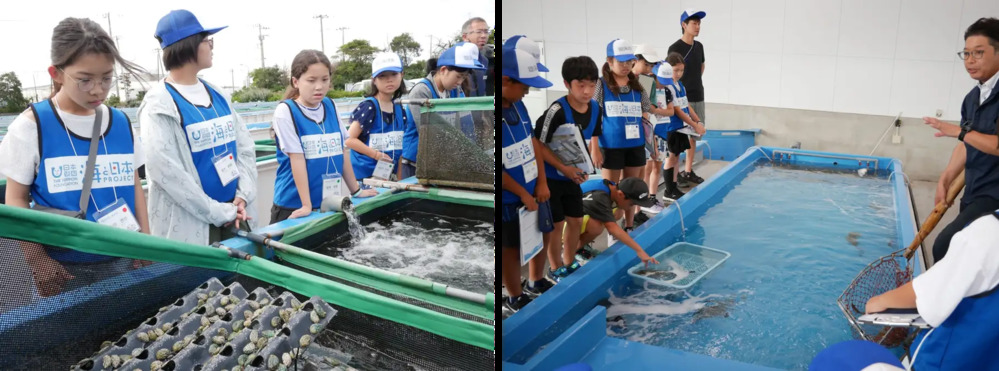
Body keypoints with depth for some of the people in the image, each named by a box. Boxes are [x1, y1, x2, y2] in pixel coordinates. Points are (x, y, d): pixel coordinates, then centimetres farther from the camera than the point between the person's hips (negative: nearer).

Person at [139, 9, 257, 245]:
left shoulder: (217, 95, 9)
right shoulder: (160, 106, -11)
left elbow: (245, 148, 6)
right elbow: (167, 172, -18)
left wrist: (243, 196, -7)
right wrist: (218, 212, -16)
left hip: (234, 216, 6)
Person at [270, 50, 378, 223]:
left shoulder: (330, 106, 5)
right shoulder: (286, 111, -10)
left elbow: (341, 152, 10)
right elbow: (297, 158, -14)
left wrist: (356, 190, 13)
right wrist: (306, 205, -15)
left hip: (329, 203, 4)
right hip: (294, 206, -4)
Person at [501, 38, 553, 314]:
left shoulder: (517, 105, -1)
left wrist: (541, 183, 2)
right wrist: (522, 194, -14)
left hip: (533, 190, 8)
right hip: (509, 200, -7)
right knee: (512, 249, 10)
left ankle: (536, 282, 45)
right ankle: (515, 299, 31)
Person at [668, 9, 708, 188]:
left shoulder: (699, 46, 10)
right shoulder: (675, 48, -11)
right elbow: (672, 75, -15)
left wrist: (695, 83, 16)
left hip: (698, 98, 7)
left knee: (693, 135, 12)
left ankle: (688, 171, 21)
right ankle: (675, 173, 3)